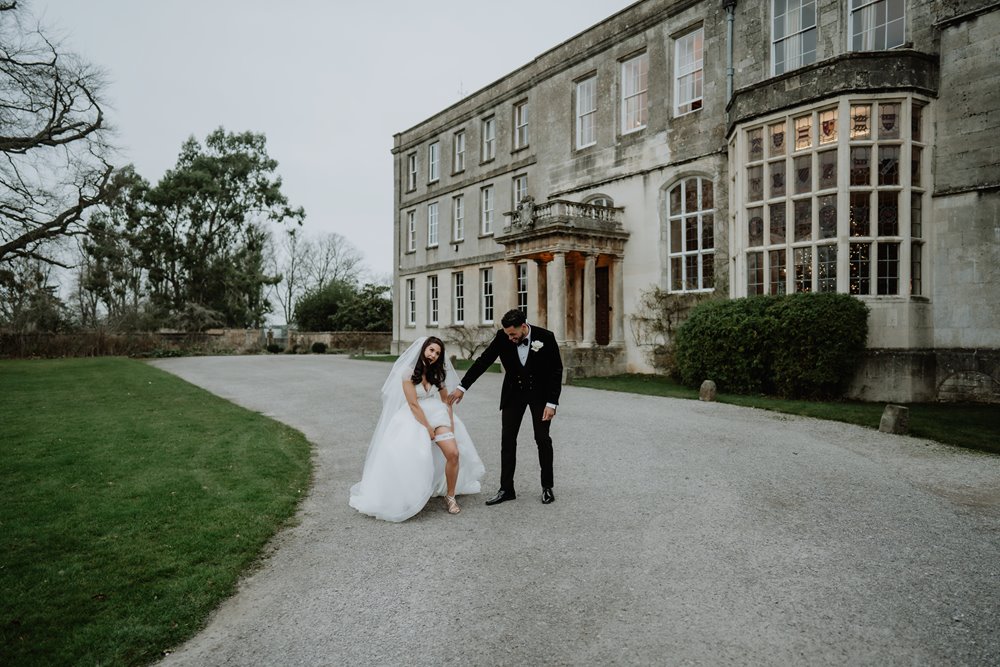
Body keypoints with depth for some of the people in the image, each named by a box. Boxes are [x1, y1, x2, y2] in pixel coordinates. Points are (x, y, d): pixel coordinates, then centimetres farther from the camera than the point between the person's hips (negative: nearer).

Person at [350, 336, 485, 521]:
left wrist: (450, 424, -1)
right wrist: (428, 428, -14)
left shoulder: (437, 373, 8)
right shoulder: (408, 372, -8)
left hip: (437, 414, 4)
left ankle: (450, 496, 3)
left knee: (454, 453, -14)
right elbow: (413, 405, -13)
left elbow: (446, 400, 13)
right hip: (415, 417, -4)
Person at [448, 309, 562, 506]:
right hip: (514, 392, 2)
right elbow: (483, 361, -9)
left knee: (543, 439, 3)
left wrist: (552, 403, -18)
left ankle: (547, 487, 18)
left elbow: (556, 371, -14)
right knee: (507, 440, 1)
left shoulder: (545, 337, -21)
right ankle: (506, 489, 9)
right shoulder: (502, 337, -15)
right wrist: (462, 386, -11)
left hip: (540, 392, -2)